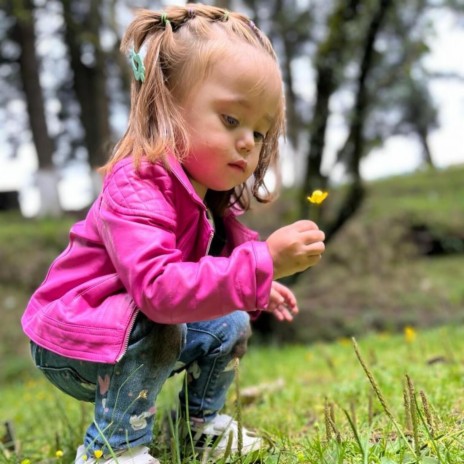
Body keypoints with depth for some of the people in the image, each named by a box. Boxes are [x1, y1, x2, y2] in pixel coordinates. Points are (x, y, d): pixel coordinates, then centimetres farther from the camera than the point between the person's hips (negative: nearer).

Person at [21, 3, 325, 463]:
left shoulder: (209, 193, -3)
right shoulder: (136, 189, -33)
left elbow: (205, 266, 15)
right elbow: (159, 287, -46)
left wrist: (256, 289, -2)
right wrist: (263, 263, -48)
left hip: (127, 338, 9)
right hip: (69, 345, -9)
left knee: (229, 327, 7)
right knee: (158, 323, -33)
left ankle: (201, 425, 24)